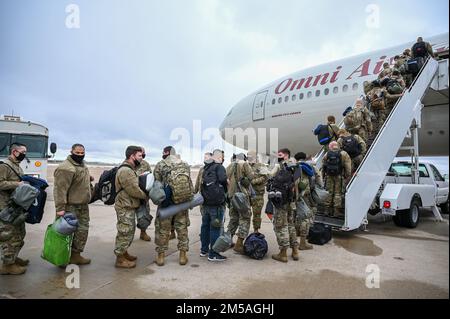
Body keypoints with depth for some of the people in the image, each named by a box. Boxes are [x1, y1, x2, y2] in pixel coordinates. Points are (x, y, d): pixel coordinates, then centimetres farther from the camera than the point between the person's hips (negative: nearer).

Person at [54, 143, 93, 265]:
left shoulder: (82, 164, 11)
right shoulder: (66, 168, -19)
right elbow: (60, 189, -23)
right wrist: (60, 208, -26)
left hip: (83, 205, 9)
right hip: (71, 206, -9)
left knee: (82, 230, 14)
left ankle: (76, 254, 26)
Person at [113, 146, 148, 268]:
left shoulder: (130, 169, 14)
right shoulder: (125, 171, -22)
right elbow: (134, 190, -22)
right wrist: (145, 196, -8)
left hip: (130, 207, 11)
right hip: (125, 207, -11)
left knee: (129, 231, 21)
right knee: (125, 233, -1)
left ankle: (124, 253, 35)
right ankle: (120, 259, 12)